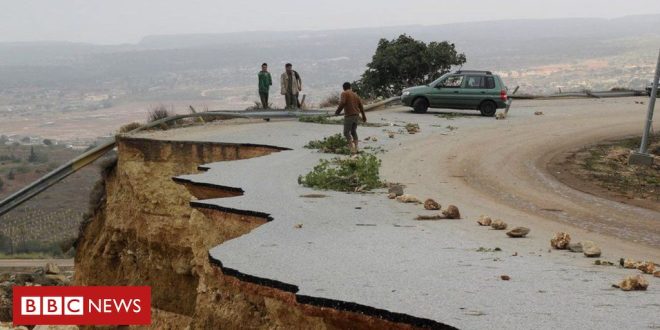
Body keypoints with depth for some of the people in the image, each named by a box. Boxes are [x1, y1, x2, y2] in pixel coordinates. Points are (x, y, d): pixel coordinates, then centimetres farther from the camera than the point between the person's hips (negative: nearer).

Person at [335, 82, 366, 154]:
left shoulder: (344, 93, -3)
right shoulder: (355, 94, 17)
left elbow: (342, 103, -17)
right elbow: (360, 105, 17)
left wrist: (337, 112, -5)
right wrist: (363, 116, 24)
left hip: (349, 116, -7)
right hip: (356, 115, 7)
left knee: (346, 132, -5)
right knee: (353, 131, 16)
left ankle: (352, 145, -23)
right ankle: (355, 148, 12)